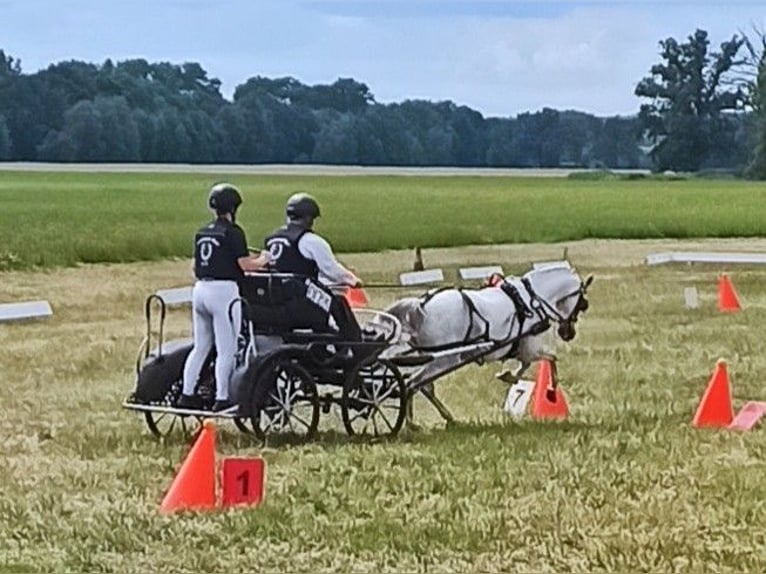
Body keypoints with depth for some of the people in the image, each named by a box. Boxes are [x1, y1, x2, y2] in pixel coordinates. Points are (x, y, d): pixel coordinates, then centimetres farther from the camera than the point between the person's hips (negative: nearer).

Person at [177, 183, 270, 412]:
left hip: (200, 289, 7)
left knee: (201, 346, 15)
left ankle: (187, 394, 16)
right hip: (224, 290, -7)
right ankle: (222, 398, -4)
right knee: (227, 350, -2)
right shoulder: (232, 232, -8)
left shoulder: (201, 232, 13)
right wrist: (262, 260, 8)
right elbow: (245, 265, -13)